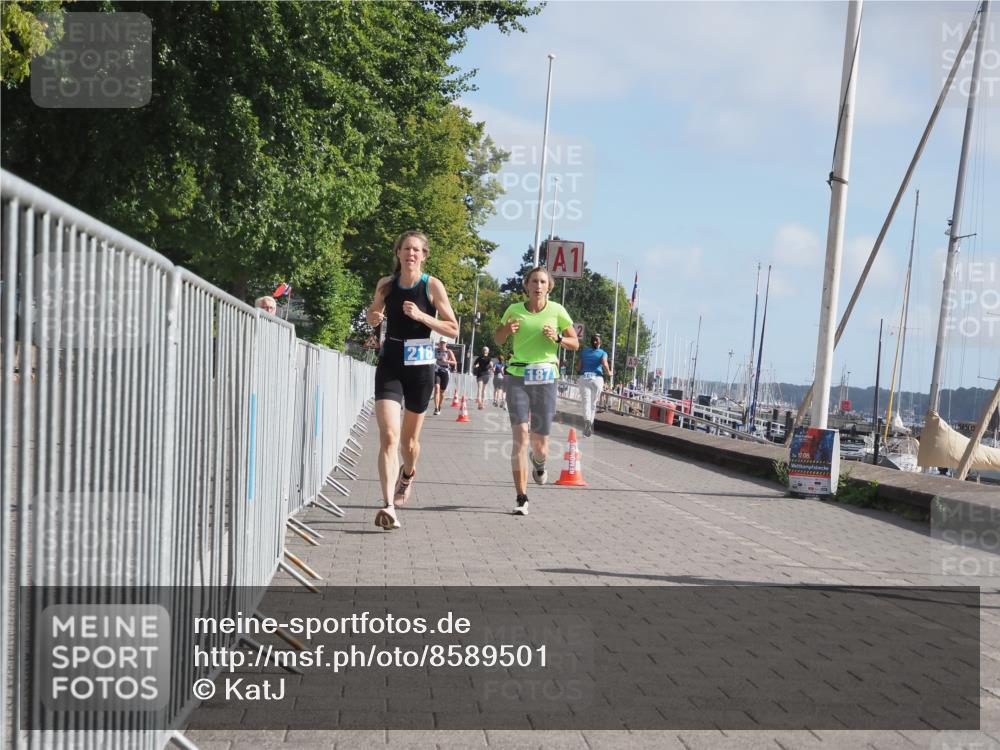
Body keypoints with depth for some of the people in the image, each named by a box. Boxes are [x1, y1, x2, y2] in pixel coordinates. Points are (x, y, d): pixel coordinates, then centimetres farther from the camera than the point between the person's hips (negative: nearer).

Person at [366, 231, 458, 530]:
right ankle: (388, 506, -23)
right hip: (389, 363, 1)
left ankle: (407, 473, 49)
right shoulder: (386, 284, 3)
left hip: (420, 365, -1)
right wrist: (374, 317, -3)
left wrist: (421, 316, -18)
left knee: (409, 439, 14)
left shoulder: (433, 286, -5)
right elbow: (374, 314, 21)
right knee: (388, 435, -16)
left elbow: (453, 329, -6)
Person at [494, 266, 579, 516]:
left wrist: (557, 338, -11)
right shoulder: (514, 310, 4)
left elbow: (575, 344, 9)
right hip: (517, 376, 0)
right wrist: (506, 330, -5)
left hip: (545, 378, 0)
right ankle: (521, 498, -12)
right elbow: (498, 340, 18)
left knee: (539, 445, 3)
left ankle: (539, 462, 44)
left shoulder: (557, 311, 2)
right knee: (520, 435, -15)